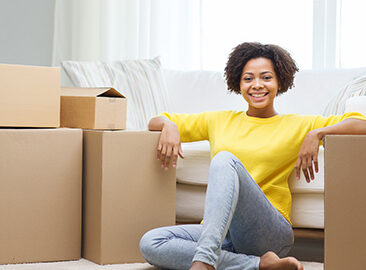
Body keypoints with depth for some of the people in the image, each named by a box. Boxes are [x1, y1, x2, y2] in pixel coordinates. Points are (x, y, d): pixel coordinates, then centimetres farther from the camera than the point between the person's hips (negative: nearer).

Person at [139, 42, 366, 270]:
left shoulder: (295, 126, 12)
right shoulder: (220, 121, 21)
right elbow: (156, 122, 28)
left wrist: (317, 134, -10)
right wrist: (169, 126, 5)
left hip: (270, 233, -4)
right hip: (219, 231, 4)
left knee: (225, 159, -28)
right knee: (150, 243, -24)